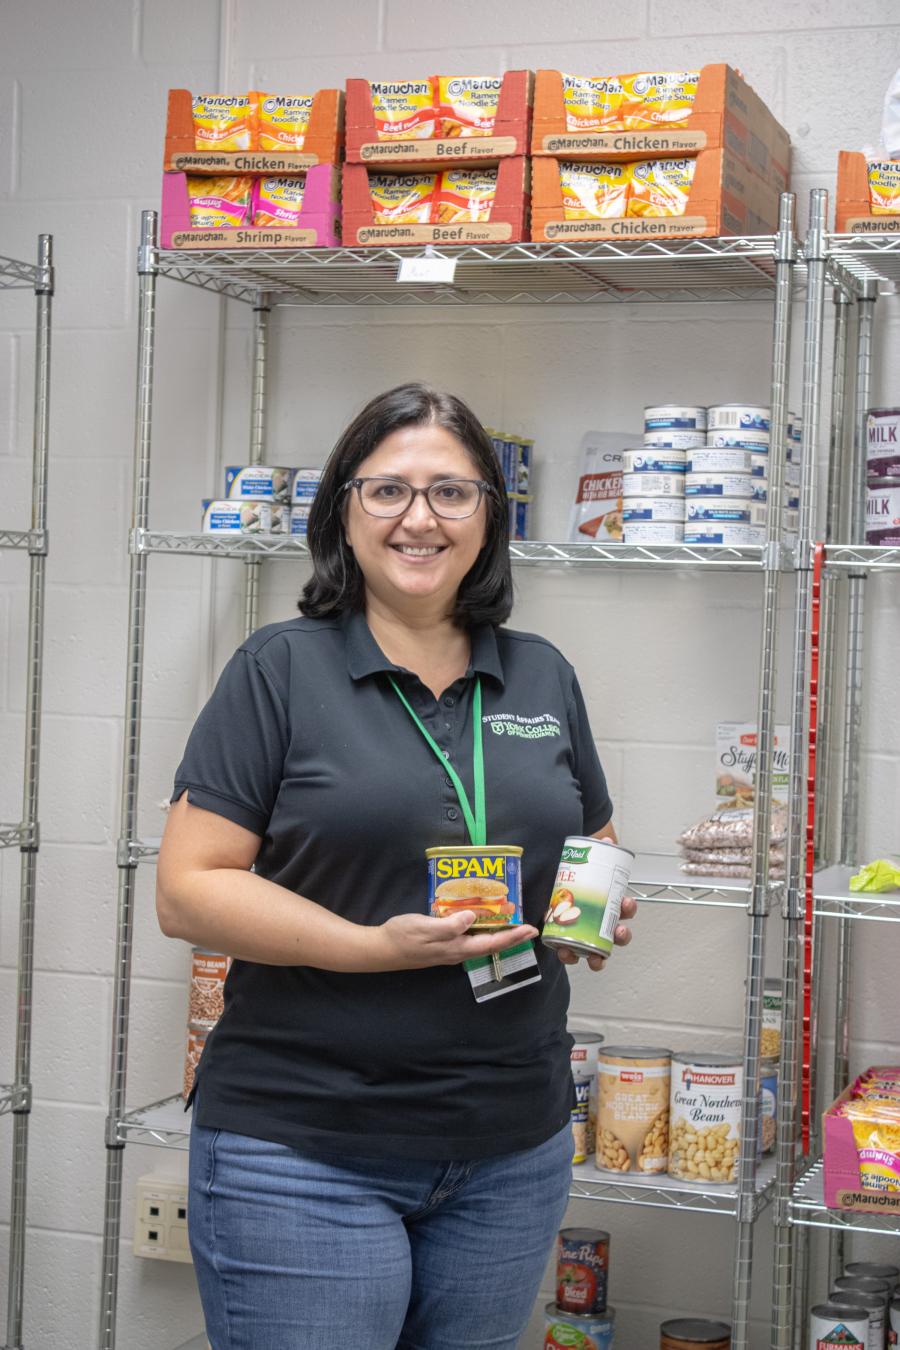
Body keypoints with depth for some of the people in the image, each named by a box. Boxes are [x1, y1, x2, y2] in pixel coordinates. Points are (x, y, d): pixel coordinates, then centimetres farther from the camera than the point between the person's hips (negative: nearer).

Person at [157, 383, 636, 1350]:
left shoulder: (541, 678, 10)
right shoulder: (280, 671, -3)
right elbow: (187, 890, -9)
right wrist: (373, 947, -21)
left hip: (512, 1152, 4)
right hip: (302, 1156, -4)